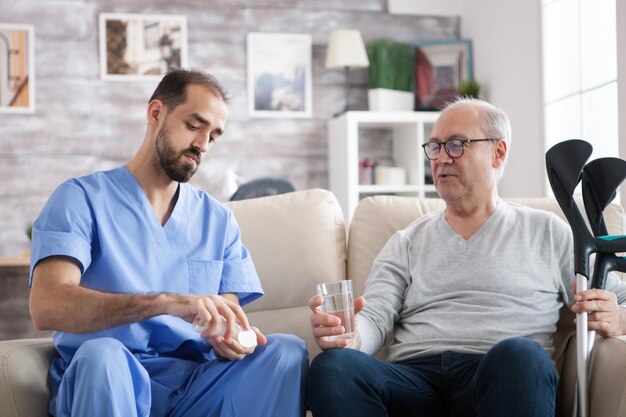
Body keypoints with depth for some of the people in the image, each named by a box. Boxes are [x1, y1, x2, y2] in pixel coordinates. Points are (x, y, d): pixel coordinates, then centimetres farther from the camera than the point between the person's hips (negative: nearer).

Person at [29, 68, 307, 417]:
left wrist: (229, 340, -17)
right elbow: (47, 306, -17)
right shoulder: (82, 198, 0)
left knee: (287, 351, -23)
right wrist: (166, 302, -30)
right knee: (101, 354, -36)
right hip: (104, 379, -3)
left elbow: (228, 315, 10)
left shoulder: (218, 219, 14)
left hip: (195, 384, 3)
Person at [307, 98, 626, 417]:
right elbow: (373, 317, 9)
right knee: (331, 366, -30)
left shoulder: (546, 232, 19)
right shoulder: (407, 243, 23)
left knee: (519, 353, -39)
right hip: (414, 375, 2)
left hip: (502, 378, -2)